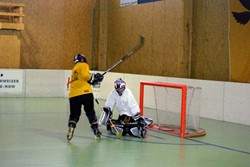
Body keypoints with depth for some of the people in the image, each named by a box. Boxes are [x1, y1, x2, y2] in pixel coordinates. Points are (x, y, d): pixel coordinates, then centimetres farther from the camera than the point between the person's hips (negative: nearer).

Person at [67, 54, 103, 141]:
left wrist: (94, 80, 21)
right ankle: (96, 130, 13)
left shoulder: (74, 69, 31)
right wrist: (94, 77, 7)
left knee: (74, 114, 7)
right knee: (90, 112, 8)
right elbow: (85, 75, -10)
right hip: (85, 92, -5)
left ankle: (71, 128, -15)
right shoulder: (83, 65, 7)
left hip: (73, 95, 5)